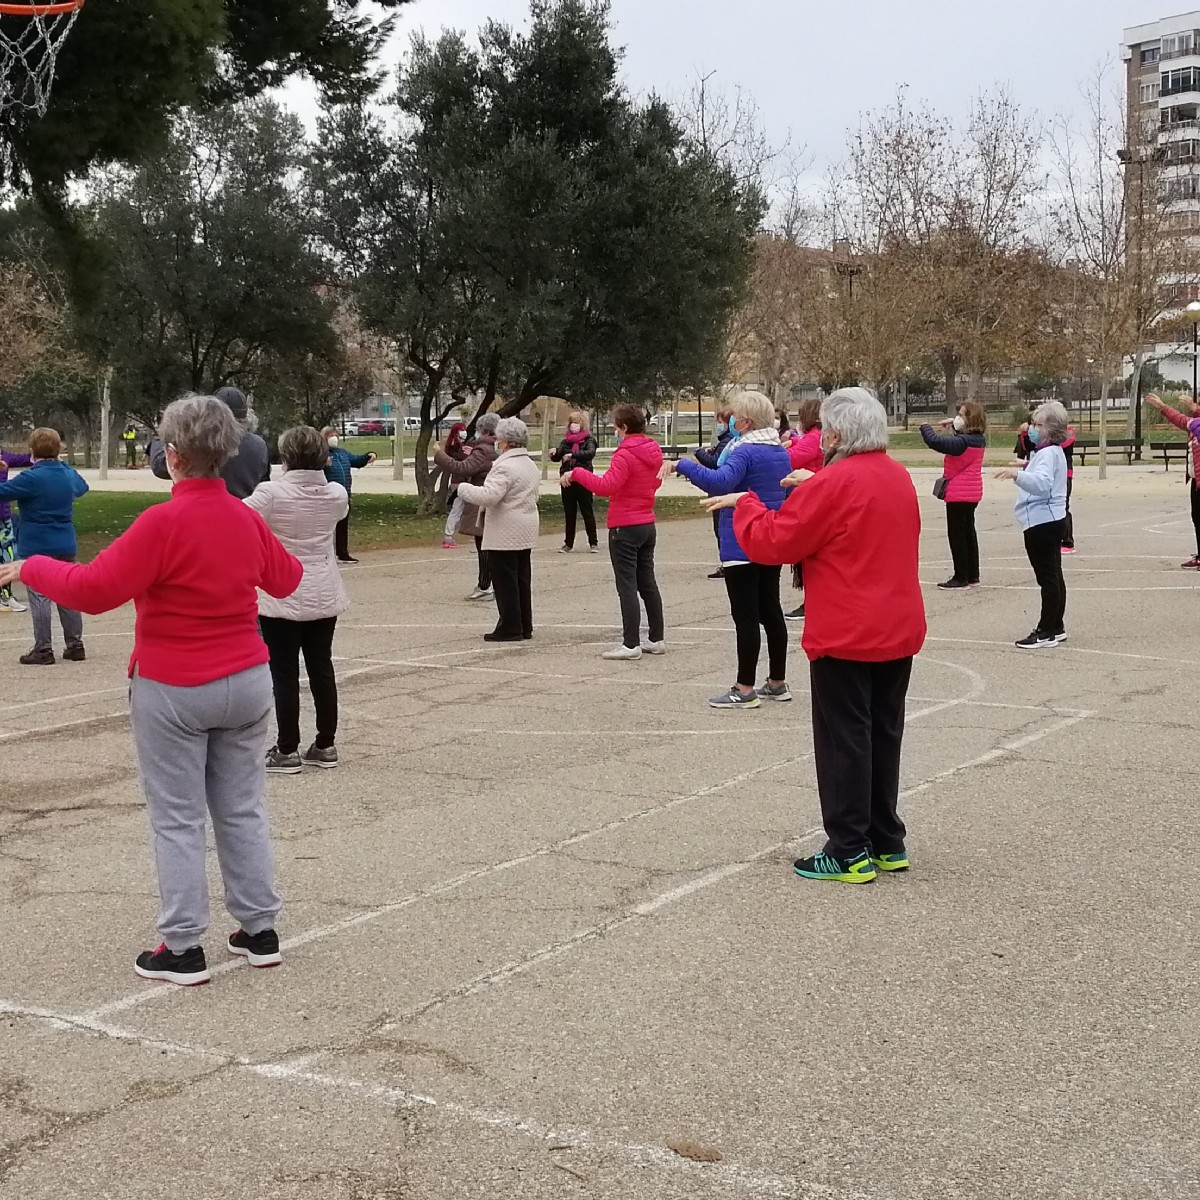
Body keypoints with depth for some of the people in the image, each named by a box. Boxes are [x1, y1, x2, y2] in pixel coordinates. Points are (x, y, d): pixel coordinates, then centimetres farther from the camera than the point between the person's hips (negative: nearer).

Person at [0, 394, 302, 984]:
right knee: (242, 809, 15)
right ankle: (259, 930, 20)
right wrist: (289, 557, 41)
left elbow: (93, 590, -21)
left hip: (172, 692, -6)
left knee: (177, 820, 3)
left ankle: (184, 948, 7)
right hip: (247, 683, 6)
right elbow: (284, 579, 19)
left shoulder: (164, 523, -19)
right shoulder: (246, 519, 1)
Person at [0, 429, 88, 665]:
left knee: (39, 597, -1)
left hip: (36, 548, -6)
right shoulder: (69, 475, 7)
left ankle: (43, 649, 0)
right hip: (66, 547, 6)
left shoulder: (32, 478, -16)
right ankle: (75, 645, 15)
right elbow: (82, 487, 29)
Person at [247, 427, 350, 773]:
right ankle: (326, 745, 20)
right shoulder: (336, 494, -1)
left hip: (282, 599, -5)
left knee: (284, 673, 2)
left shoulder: (271, 493, -17)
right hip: (324, 597, 5)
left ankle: (288, 751, 7)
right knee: (321, 667, 12)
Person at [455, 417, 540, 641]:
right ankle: (524, 627, 17)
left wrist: (463, 488, -12)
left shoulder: (504, 467, -18)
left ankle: (509, 628, -1)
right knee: (522, 579, 13)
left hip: (504, 535, -9)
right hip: (526, 533, 9)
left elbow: (488, 496, -27)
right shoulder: (532, 466, 13)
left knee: (505, 581, -3)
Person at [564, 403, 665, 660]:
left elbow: (606, 486, -28)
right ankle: (657, 638, 20)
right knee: (647, 582, 15)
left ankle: (631, 644, -8)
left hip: (624, 528, -8)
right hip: (647, 525, 8)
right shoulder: (653, 451, 8)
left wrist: (576, 473, -22)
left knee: (627, 585, -6)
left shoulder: (625, 454, -18)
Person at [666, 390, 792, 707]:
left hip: (742, 547, -9)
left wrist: (681, 465, -34)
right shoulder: (781, 453, 10)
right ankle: (777, 682, 22)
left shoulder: (746, 452, -17)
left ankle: (745, 688, 0)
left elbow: (721, 481, -35)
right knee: (770, 610, 15)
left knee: (745, 615, -4)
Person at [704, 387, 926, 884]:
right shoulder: (899, 477, 9)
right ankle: (888, 843, 22)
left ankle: (849, 852, 2)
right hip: (899, 633, 8)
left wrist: (745, 504, 3)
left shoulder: (833, 484, -17)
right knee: (884, 735, 15)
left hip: (846, 637, -8)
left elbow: (771, 542, -15)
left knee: (844, 741, -1)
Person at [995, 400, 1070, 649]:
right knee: (1053, 575, 15)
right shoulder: (1051, 452, 18)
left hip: (1042, 522, -12)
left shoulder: (1048, 454, -17)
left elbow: (1042, 483, -36)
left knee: (1047, 577, -8)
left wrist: (1017, 474, -48)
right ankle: (1056, 627, 23)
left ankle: (1046, 632, -6)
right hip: (1049, 520, 12)